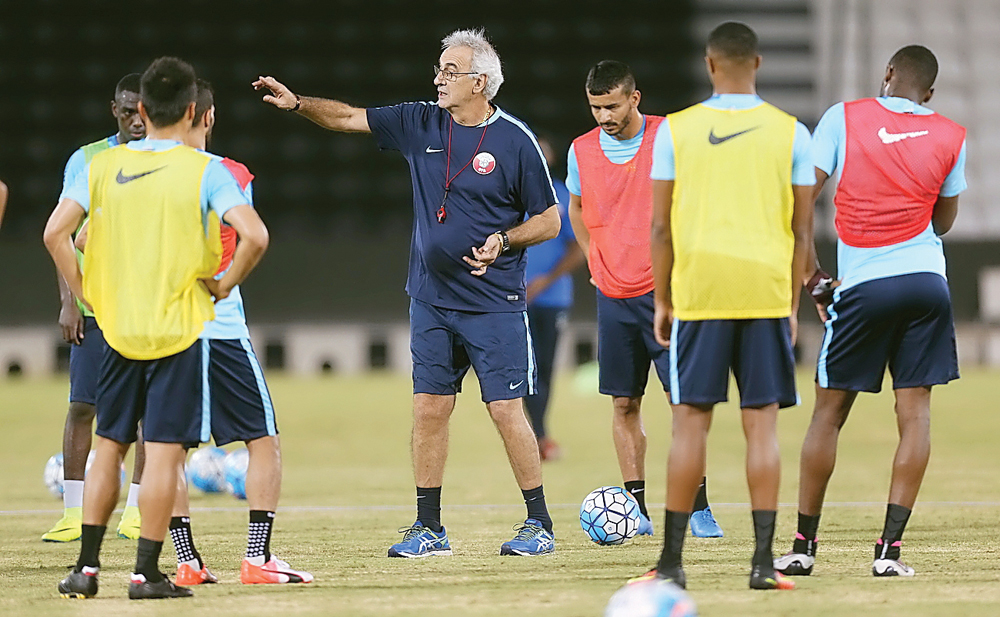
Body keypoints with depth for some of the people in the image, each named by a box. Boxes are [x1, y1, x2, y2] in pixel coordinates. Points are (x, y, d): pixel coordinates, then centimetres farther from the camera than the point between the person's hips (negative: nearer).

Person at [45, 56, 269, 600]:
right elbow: (254, 236, -20)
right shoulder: (205, 171, -8)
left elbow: (55, 233, -4)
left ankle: (87, 567, 12)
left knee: (107, 448, 14)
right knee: (163, 453, 0)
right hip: (178, 330, -3)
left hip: (117, 329, 3)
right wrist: (227, 283, -4)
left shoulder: (103, 166, 1)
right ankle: (146, 573, 0)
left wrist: (84, 290, 6)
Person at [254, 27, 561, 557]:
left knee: (506, 410, -6)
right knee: (429, 409, 4)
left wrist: (502, 241, -17)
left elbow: (548, 220, -2)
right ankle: (429, 528, 11)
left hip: (494, 304, -5)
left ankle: (539, 523, 5)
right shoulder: (421, 125, 5)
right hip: (431, 300, 5)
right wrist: (298, 104, -8)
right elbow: (349, 118, 6)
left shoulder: (514, 141, -7)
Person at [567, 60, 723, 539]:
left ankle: (698, 507, -3)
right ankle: (636, 509, 9)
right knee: (624, 404, 4)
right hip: (613, 297, 3)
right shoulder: (581, 151, 4)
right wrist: (596, 264, 13)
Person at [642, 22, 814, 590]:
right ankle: (764, 560, -3)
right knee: (762, 424, 2)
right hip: (767, 293, 0)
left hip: (699, 291, 0)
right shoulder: (791, 133, 2)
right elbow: (803, 230, 3)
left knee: (691, 421, 3)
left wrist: (662, 300, 10)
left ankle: (672, 561, 4)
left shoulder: (676, 131, 1)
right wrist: (793, 304, 11)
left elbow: (661, 225, 1)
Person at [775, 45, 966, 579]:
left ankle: (803, 545, 10)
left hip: (862, 287, -1)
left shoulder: (844, 118, 1)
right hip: (925, 281, 1)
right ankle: (890, 547, -6)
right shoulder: (951, 138, 6)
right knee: (914, 412, 2)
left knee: (828, 412, 7)